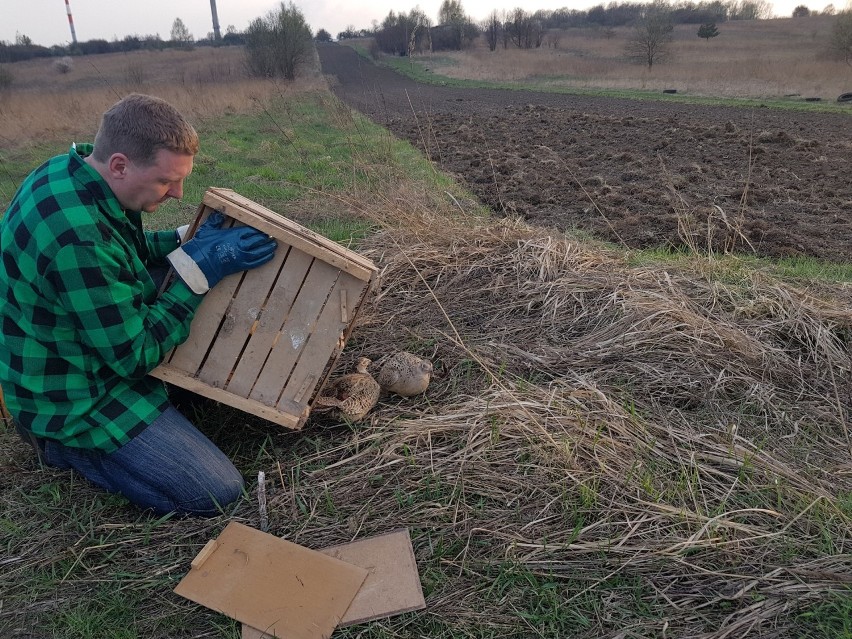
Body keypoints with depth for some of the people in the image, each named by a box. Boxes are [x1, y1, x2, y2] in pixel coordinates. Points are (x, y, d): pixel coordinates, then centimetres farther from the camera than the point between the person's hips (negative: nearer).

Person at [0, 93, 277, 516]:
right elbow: (135, 355, -25)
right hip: (74, 397, -9)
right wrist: (199, 270, -22)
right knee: (218, 492, -11)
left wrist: (192, 240, -4)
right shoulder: (78, 240, -35)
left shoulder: (72, 171, -5)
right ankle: (65, 442, 3)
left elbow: (129, 251, 12)